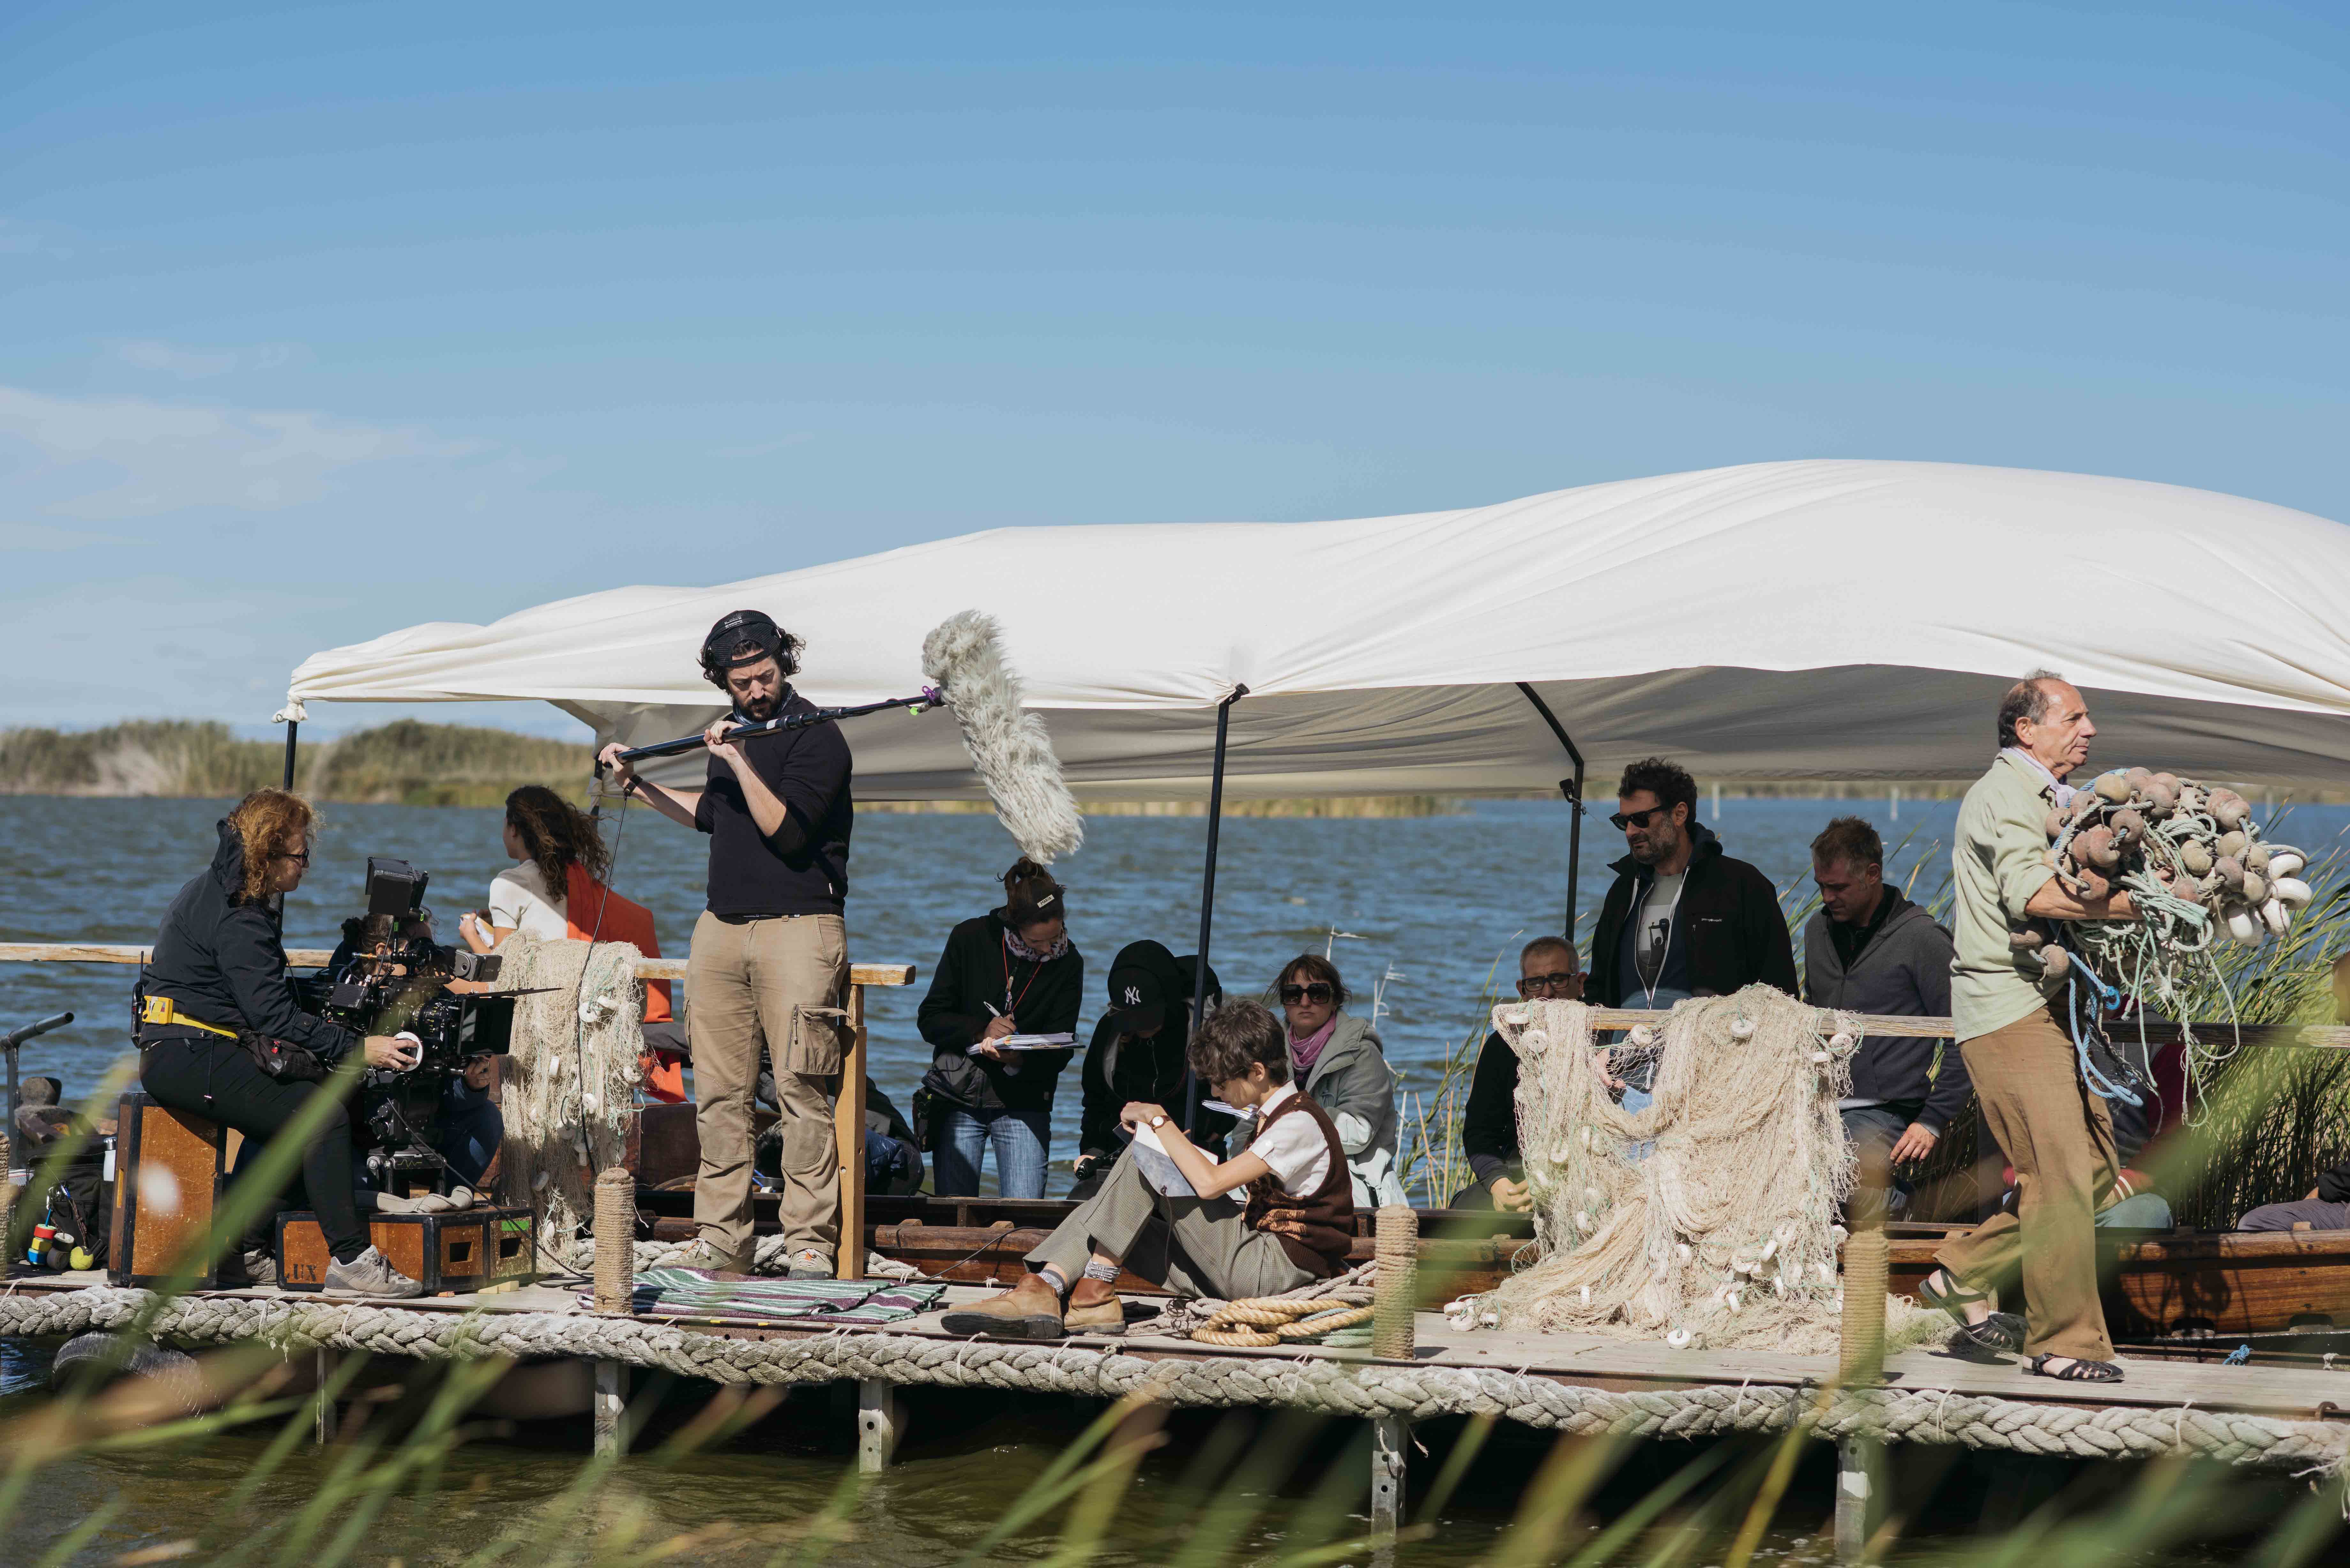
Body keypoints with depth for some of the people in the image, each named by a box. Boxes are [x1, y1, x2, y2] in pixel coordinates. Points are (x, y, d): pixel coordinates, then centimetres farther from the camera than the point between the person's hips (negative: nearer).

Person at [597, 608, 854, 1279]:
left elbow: (785, 832, -18)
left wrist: (738, 761, -19)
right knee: (719, 1091, 5)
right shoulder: (732, 728, 17)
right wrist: (641, 785, 28)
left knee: (802, 1092, -8)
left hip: (797, 927, -7)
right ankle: (720, 1237, 10)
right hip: (721, 927, 7)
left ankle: (810, 1242, -4)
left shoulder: (816, 737, -7)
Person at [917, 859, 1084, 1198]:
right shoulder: (971, 939, -4)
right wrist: (981, 1031, -19)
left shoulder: (1069, 963, -2)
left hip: (1023, 1103, 0)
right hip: (959, 1096, 0)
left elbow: (1060, 1052, -5)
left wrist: (1021, 1060, -26)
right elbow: (929, 1019, -2)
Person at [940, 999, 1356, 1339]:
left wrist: (1161, 1123, -11)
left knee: (1147, 1159, -17)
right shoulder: (1270, 1116, 19)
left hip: (1274, 1269, -9)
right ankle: (1045, 1288, -27)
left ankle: (1096, 1291, -16)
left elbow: (1210, 1183, -21)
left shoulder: (1300, 1123, -13)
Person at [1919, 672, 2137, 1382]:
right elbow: (2031, 894, -26)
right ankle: (2065, 1343, -3)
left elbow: (2080, 887, 23)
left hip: (2050, 1003, 10)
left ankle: (1965, 1275, 17)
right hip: (2009, 1008, -10)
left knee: (2095, 1165, 8)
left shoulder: (2053, 800, 23)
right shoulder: (2004, 795, -10)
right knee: (2060, 1174, -10)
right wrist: (2133, 904, -27)